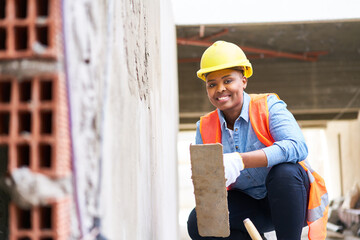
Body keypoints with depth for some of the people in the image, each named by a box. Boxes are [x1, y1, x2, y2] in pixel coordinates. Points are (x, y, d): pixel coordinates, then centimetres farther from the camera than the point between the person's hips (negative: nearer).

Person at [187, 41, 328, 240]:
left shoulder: (268, 106, -13)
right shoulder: (205, 128, -1)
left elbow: (297, 147, -32)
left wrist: (241, 161, -44)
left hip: (287, 200, -3)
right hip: (250, 205, 3)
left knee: (284, 171, -36)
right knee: (197, 223, -21)